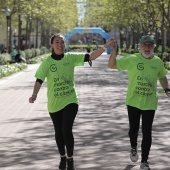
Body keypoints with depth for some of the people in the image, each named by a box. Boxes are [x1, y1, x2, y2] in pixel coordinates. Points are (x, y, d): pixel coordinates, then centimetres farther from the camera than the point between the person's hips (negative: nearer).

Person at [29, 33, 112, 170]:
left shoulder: (71, 58, -4)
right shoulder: (47, 62, -7)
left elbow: (91, 57, -9)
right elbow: (39, 80, -13)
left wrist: (105, 47, -21)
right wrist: (34, 94, -29)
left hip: (70, 101, -1)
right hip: (54, 103, 1)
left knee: (67, 129, -14)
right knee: (59, 132, 13)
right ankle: (63, 158, 36)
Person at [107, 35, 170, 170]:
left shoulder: (158, 62, 0)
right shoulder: (132, 59, -8)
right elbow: (112, 65, -6)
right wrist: (114, 51, -21)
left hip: (150, 103, 1)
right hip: (133, 102, -1)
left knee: (147, 132, -1)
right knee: (133, 129, 11)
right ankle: (134, 148, 44)